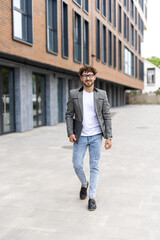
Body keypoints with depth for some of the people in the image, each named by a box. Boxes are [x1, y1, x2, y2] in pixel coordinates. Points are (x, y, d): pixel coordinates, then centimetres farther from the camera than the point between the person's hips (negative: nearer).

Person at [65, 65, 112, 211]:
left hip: (96, 136, 0)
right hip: (80, 136, 1)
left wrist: (109, 137, -5)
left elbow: (107, 116, 1)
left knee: (94, 167, 3)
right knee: (77, 165, 3)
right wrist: (70, 133, -7)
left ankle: (92, 197, 13)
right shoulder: (74, 94, 1)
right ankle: (84, 184, 34)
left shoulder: (102, 95, 1)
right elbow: (69, 115, 4)